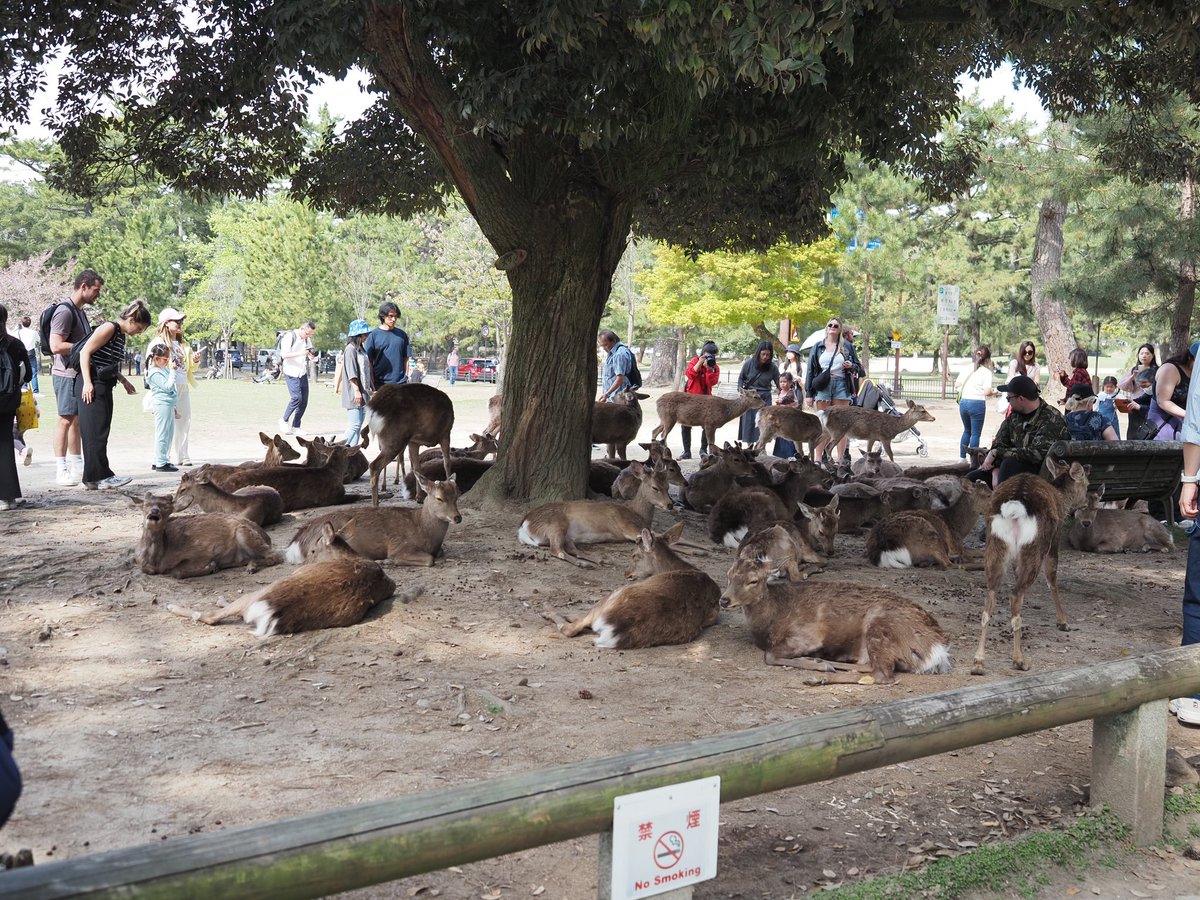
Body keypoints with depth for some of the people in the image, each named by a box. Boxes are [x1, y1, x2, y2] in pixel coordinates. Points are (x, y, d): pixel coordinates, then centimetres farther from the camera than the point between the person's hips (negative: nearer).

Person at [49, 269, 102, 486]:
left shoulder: (79, 311, 18)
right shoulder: (65, 311, -14)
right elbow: (56, 346, -22)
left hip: (80, 373, 10)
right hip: (67, 374, -10)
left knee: (77, 420, 12)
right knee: (66, 419, -8)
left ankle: (77, 466, 19)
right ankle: (61, 469, -5)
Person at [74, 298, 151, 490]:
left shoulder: (121, 335, 17)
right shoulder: (109, 328, -11)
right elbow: (85, 352, -16)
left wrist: (124, 381, 15)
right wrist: (87, 383, -22)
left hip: (105, 386, 10)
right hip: (92, 386, -10)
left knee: (100, 433, 9)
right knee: (96, 432, -8)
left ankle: (92, 478, 13)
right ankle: (101, 476, -8)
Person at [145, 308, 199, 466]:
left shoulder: (183, 343, 17)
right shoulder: (158, 342, -3)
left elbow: (189, 368, 25)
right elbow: (151, 365, -8)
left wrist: (195, 361, 4)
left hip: (184, 387, 7)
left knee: (184, 422, 9)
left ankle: (183, 457, 17)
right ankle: (162, 458, -4)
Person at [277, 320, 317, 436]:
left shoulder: (307, 339, 11)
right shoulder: (289, 337, -10)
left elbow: (310, 356, 18)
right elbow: (284, 355, -18)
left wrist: (312, 355, -7)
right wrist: (300, 353, -29)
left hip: (302, 373, 7)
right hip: (291, 373, -7)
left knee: (304, 401, 2)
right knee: (296, 397, -19)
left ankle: (295, 427, 10)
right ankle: (284, 421, 1)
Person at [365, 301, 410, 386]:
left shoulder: (402, 335, 8)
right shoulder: (374, 335, 1)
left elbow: (406, 358, 11)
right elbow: (369, 361, 0)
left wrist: (406, 377, 5)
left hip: (400, 382, 2)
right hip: (380, 383, -2)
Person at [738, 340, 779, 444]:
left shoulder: (773, 368, -6)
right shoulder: (749, 363, -6)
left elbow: (779, 384, 0)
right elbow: (741, 377, 9)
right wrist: (740, 388, -6)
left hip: (764, 399, -1)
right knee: (748, 422, 3)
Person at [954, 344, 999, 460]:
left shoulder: (965, 369, 6)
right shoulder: (986, 372, -8)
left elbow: (956, 386, 8)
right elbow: (987, 392, -15)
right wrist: (994, 392, 5)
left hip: (963, 402, 5)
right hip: (978, 403, -5)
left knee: (967, 431, 21)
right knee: (975, 433, 4)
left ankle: (962, 457, 22)